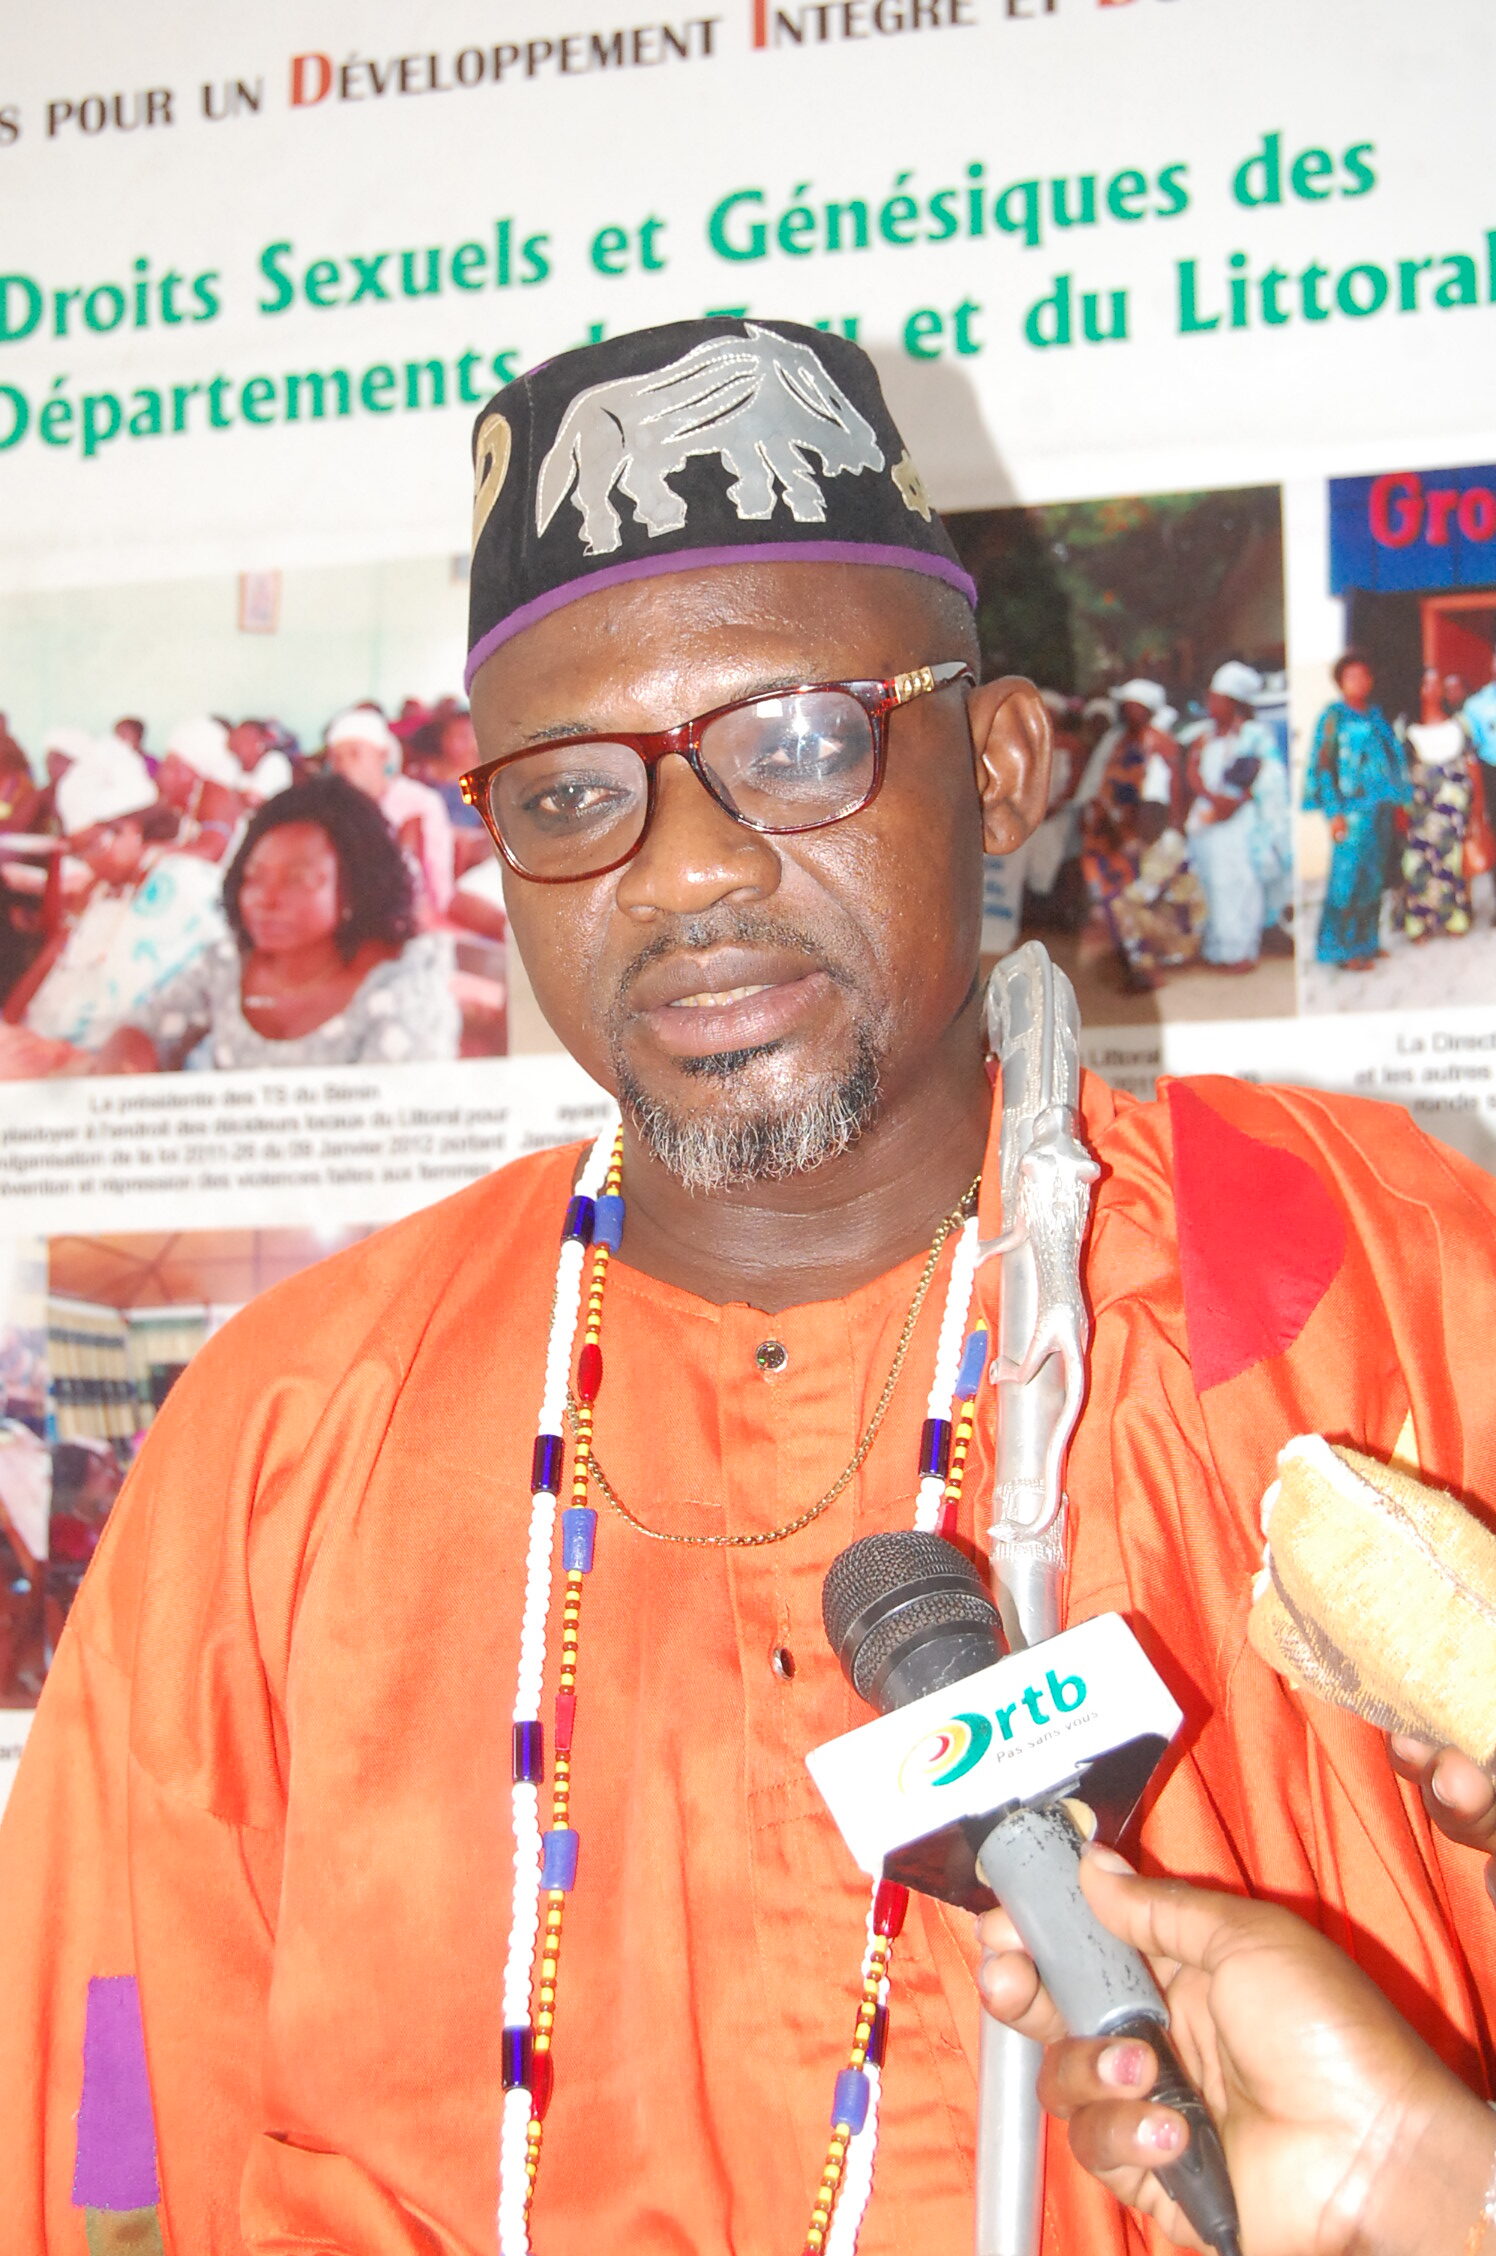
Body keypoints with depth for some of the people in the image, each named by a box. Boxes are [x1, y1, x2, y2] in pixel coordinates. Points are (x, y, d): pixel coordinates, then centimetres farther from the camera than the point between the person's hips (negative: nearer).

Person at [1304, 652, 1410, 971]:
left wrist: (1397, 803, 13)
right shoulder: (1334, 717, -3)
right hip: (1353, 809, -6)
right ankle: (1344, 949, -2)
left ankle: (1367, 942, 18)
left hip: (1381, 808, 6)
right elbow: (1323, 766, -7)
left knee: (1375, 878, 9)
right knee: (1350, 876, -7)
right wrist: (1334, 812, -14)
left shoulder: (1376, 715, 15)